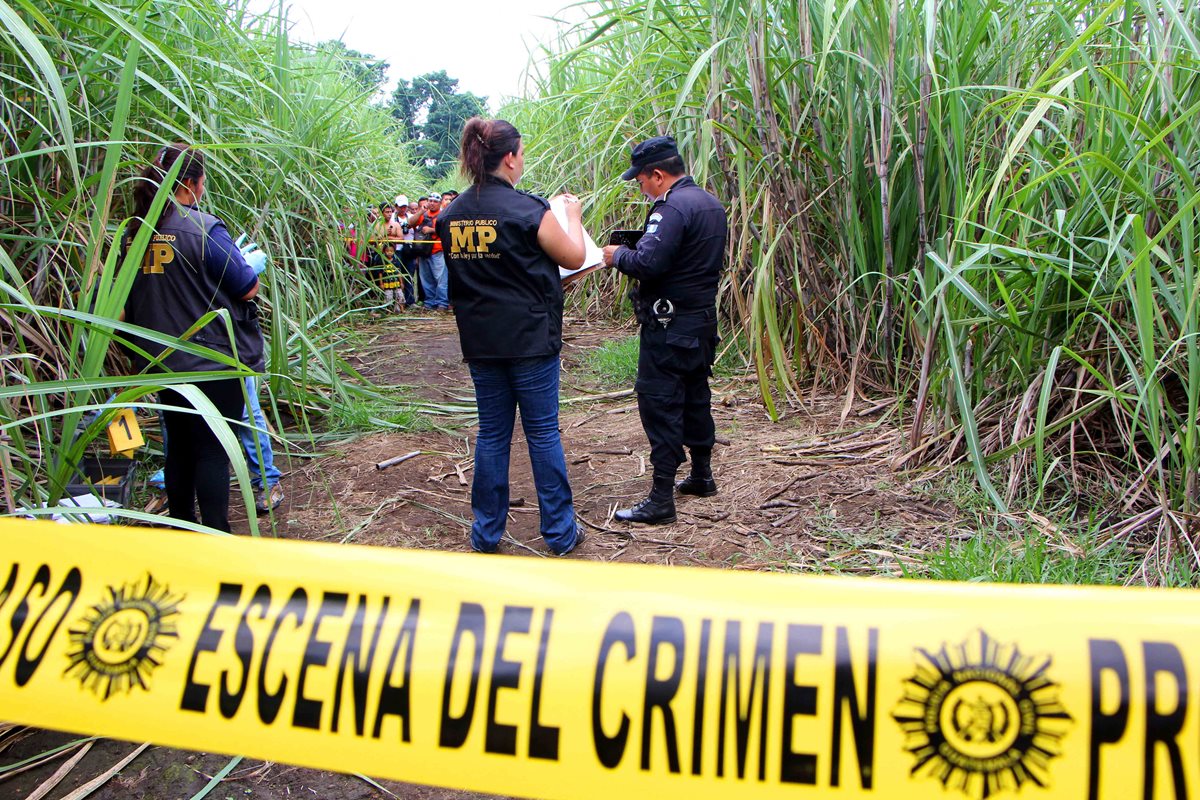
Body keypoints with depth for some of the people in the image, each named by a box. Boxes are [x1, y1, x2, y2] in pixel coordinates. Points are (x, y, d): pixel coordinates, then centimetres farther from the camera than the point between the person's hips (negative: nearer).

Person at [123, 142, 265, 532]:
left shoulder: (135, 231, 4)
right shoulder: (204, 228, -16)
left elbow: (128, 302, 15)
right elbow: (247, 289, -10)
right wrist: (255, 263, 11)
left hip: (161, 363, 6)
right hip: (214, 364, -6)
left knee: (180, 446, 17)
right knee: (213, 451, 1)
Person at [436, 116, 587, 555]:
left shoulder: (451, 215, 4)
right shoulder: (528, 209, -13)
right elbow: (574, 257, -2)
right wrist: (573, 215, 15)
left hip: (480, 342, 5)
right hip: (530, 339, -5)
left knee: (491, 434, 13)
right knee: (543, 432, 5)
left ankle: (486, 532, 21)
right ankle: (560, 532, 15)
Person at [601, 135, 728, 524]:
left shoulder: (672, 207, -19)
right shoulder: (711, 204, 13)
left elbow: (647, 263, -28)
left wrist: (617, 254, -8)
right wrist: (631, 250, 11)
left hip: (669, 326, -10)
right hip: (703, 319, 10)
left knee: (659, 404, -6)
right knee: (695, 397, 20)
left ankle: (661, 499, -4)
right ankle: (702, 476, 33)